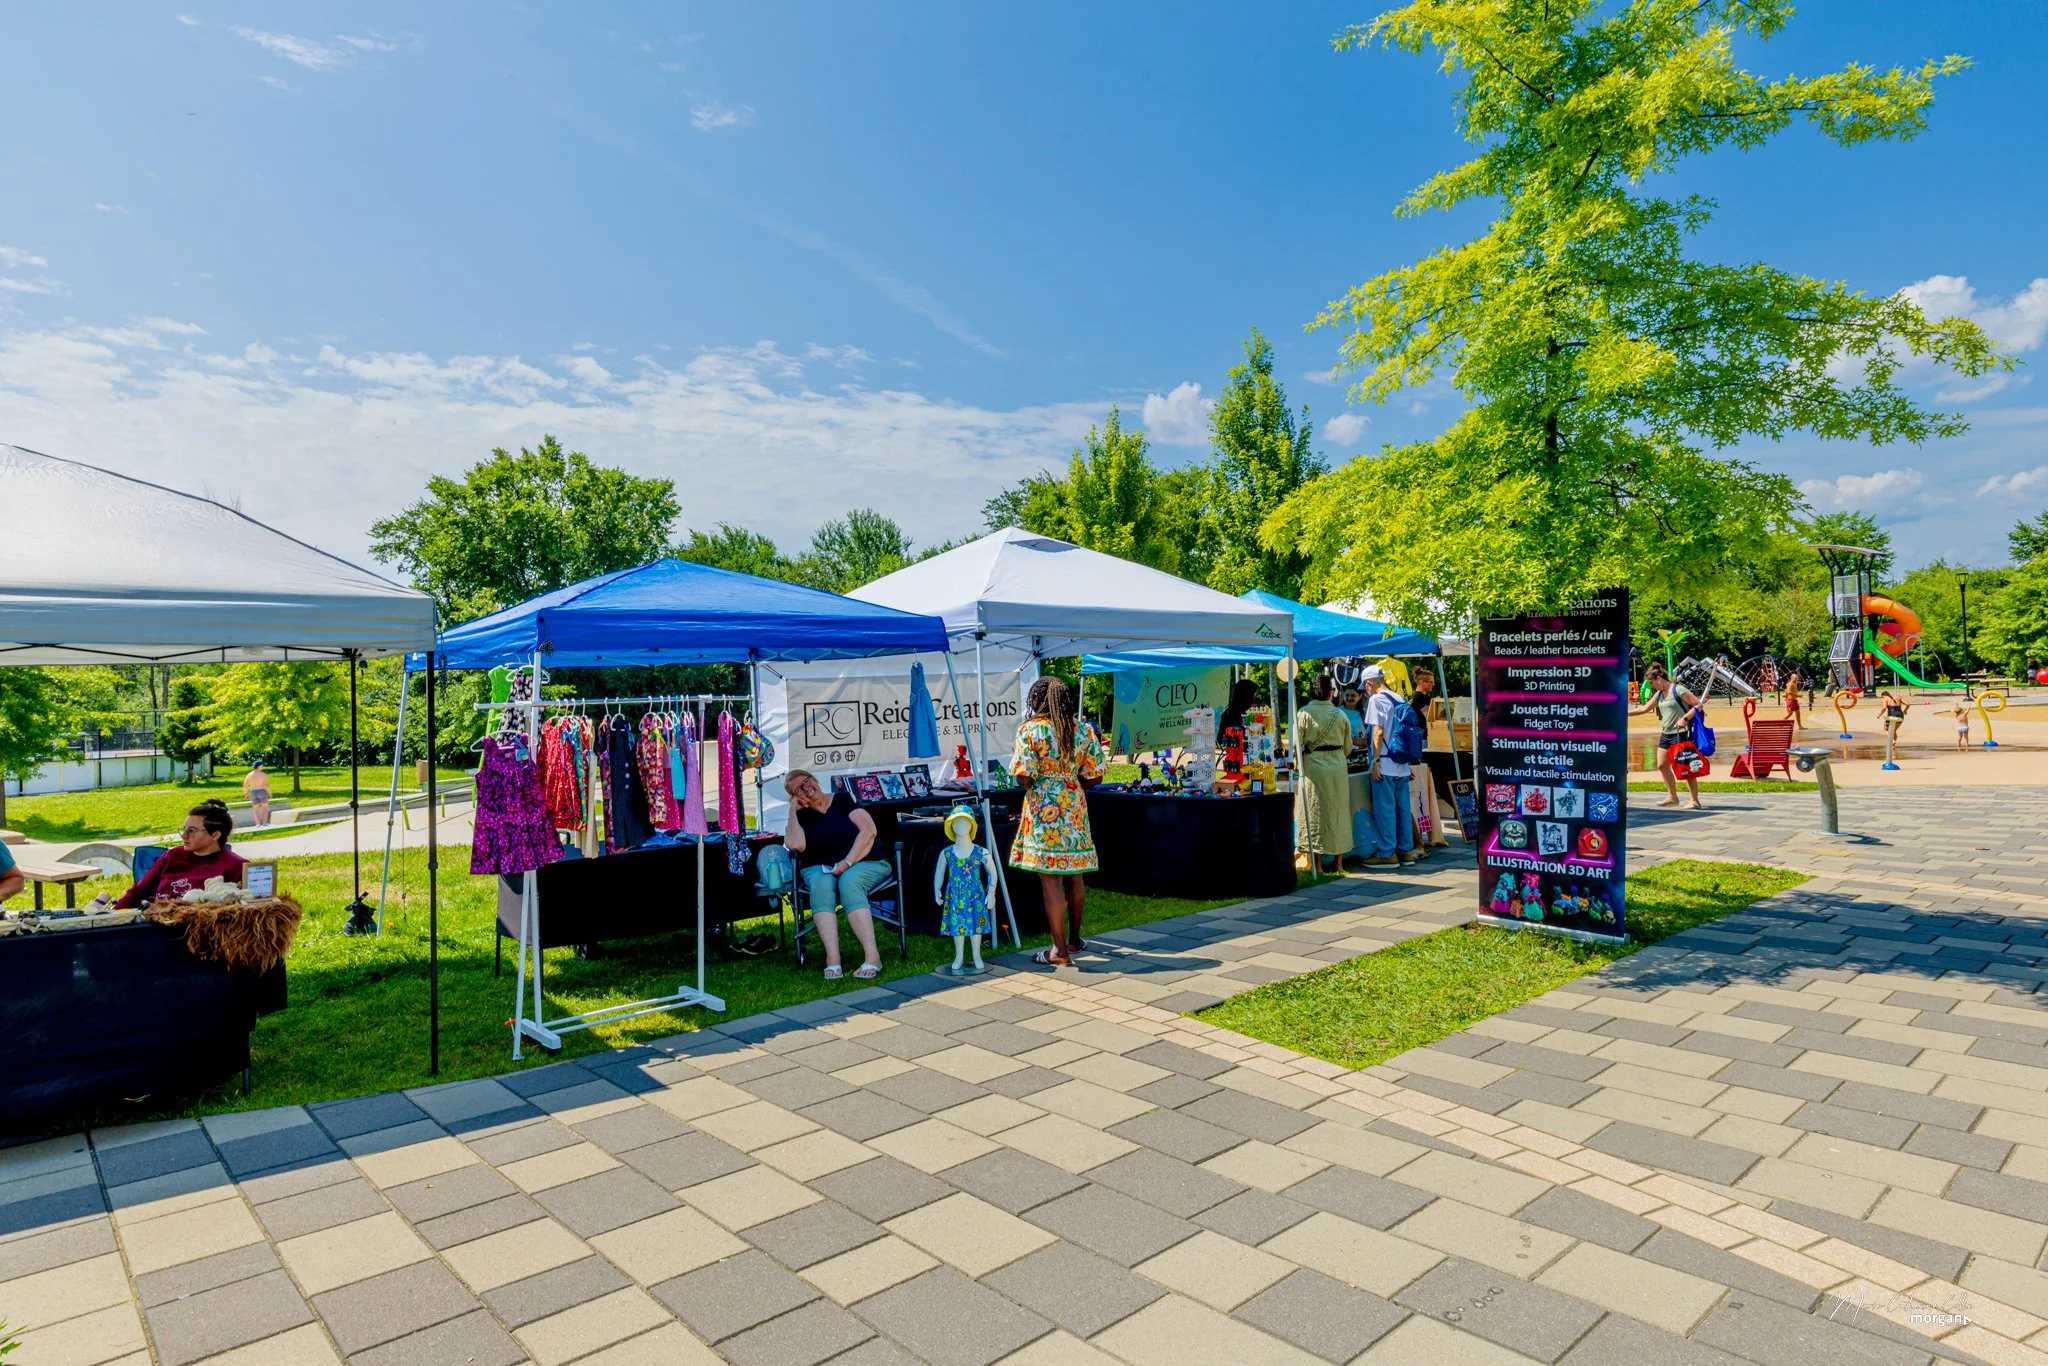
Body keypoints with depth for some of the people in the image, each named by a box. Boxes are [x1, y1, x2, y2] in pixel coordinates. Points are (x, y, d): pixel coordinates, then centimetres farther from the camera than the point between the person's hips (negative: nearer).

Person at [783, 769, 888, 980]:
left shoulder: (842, 800, 5)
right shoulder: (800, 815, 10)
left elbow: (868, 830, -7)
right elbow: (796, 844, -11)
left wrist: (848, 862, -17)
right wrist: (792, 811, -1)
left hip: (863, 863, -2)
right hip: (820, 869, 2)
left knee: (848, 882, -35)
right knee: (821, 884, -33)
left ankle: (872, 955, -42)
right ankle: (832, 959, -44)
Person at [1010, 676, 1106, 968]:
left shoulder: (1030, 729, -9)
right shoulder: (1083, 728, 4)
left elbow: (1024, 778, -13)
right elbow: (1093, 775, 6)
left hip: (1043, 809, -5)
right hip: (1075, 806, 5)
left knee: (1050, 878, -1)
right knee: (1074, 875, 16)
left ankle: (1060, 950, 2)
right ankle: (1074, 938, 30)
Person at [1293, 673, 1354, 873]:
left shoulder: (1304, 713, -9)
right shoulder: (1340, 714, 1)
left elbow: (1297, 745, -8)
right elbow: (1348, 746, 10)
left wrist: (1299, 761, 10)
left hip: (1313, 767, -3)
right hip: (1338, 767, 3)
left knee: (1315, 813, 3)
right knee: (1338, 813, 12)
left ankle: (1317, 864, 5)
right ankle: (1338, 862, 19)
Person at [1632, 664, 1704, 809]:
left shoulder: (1678, 690, -11)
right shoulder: (1659, 694, 12)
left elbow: (1698, 705, -12)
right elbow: (1644, 709, 20)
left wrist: (1685, 718, -22)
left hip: (1681, 734, -8)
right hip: (1666, 734, 8)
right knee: (1662, 765, 8)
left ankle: (1695, 800, 2)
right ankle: (1673, 797, 18)